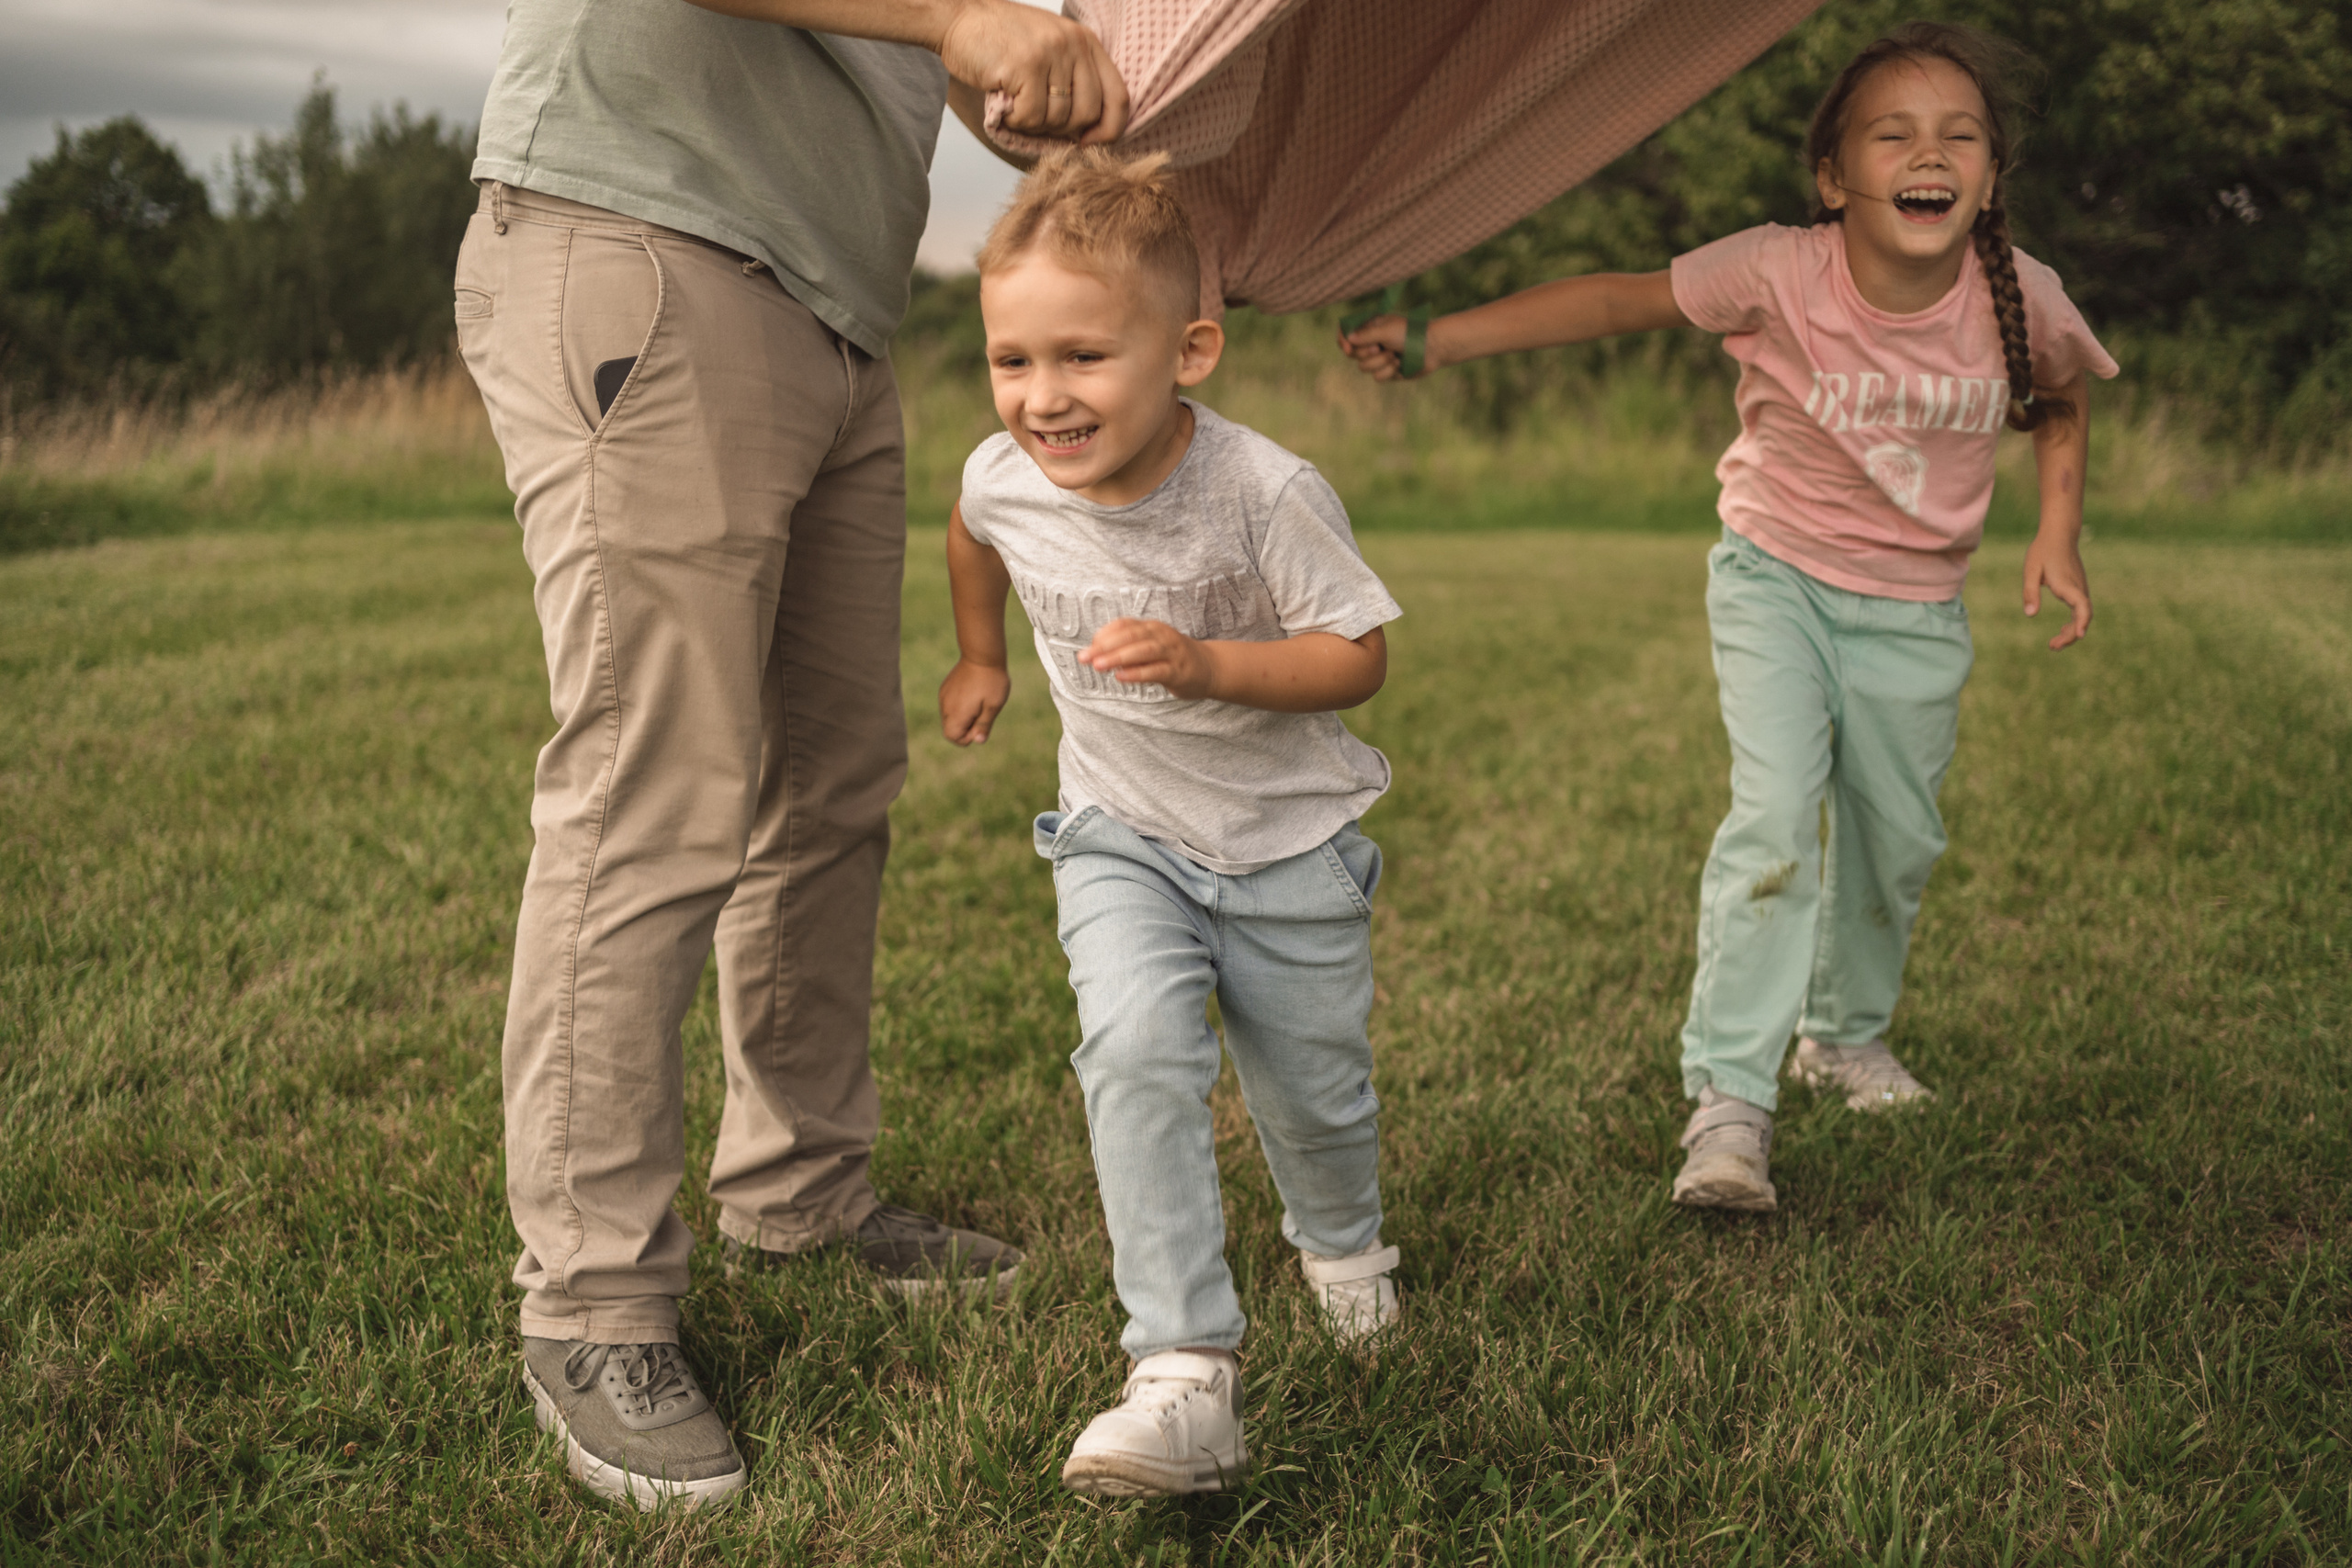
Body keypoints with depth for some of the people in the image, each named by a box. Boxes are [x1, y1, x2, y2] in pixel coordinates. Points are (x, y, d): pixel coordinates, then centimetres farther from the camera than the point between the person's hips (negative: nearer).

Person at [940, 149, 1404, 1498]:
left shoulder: (1267, 492, -26)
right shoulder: (1003, 479, -13)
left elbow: (1360, 654, -20)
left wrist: (1207, 663, -34)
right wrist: (982, 659, 22)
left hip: (1289, 842, -1)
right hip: (1122, 840, 2)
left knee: (1315, 1089, 12)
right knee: (1137, 1046, -24)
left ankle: (1345, 1247, 49)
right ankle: (1188, 1380, -24)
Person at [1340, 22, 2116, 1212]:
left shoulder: (2020, 299, -13)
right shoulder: (1779, 274, -22)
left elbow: (2063, 401, 9)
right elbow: (1610, 303, -21)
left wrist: (2058, 533, -4)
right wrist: (1433, 340, -27)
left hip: (1914, 615, 3)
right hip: (1775, 579, -3)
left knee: (1897, 841, 14)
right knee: (1776, 814, -20)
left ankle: (1847, 1034, 41)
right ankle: (1729, 1098, -17)